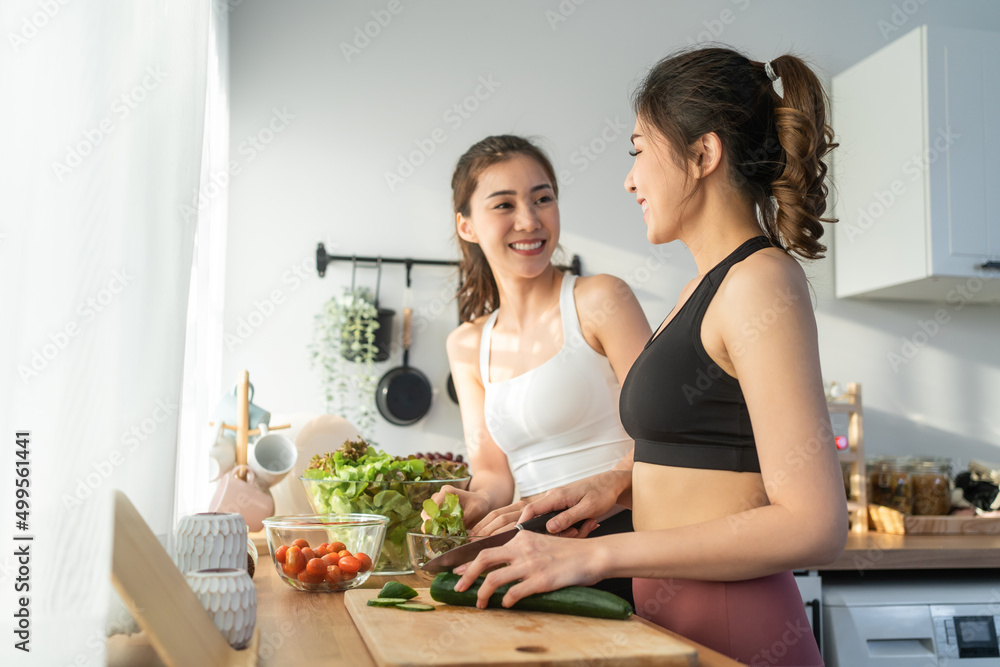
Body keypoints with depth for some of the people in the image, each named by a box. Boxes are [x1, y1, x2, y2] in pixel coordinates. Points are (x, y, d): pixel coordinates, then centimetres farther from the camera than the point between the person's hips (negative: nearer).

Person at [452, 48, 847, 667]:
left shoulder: (762, 280, -15)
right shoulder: (710, 284, 12)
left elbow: (813, 526, -21)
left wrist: (598, 555, -21)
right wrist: (621, 482, 6)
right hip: (670, 617, 8)